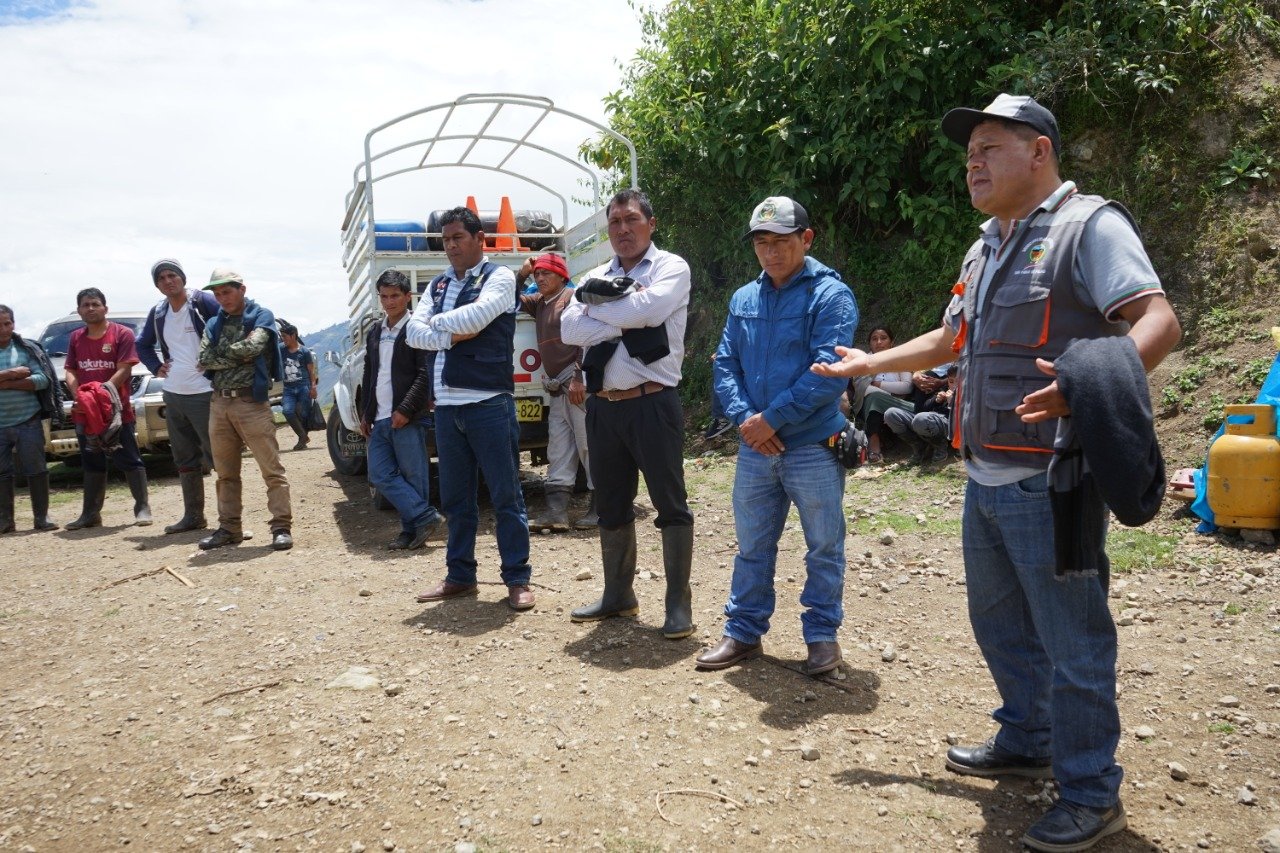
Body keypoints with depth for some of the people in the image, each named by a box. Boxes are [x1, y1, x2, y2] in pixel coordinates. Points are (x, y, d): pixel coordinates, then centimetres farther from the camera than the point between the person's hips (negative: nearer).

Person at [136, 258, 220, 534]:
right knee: (185, 459, 13)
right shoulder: (157, 313, 12)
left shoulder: (202, 302, -7)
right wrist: (156, 367, 11)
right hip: (173, 395, 7)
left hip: (204, 394, -7)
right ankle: (193, 516, 22)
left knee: (215, 455, -7)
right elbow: (143, 344, 27)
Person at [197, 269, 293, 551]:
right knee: (225, 473, 11)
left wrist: (224, 351, -2)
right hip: (219, 403, 6)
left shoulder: (261, 316, 1)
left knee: (272, 469, -7)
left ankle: (281, 527, -5)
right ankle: (229, 528, 19)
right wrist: (239, 355, -9)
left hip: (251, 402, -6)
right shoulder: (214, 323, 15)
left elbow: (253, 347, -17)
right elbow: (204, 359, 0)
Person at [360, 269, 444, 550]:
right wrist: (365, 414, 16)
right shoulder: (375, 333, 17)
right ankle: (425, 518, 5)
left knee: (413, 477, -2)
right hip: (380, 419, 8)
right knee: (380, 475, 3)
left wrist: (406, 410, -17)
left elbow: (426, 374, -13)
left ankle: (413, 529, 8)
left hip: (407, 419, -8)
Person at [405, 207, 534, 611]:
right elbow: (413, 331, 6)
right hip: (446, 405, 6)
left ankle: (517, 579, 7)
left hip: (489, 401, -6)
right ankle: (460, 576, 24)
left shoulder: (499, 277, 0)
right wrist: (451, 336, -11)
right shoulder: (439, 284, 17)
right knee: (455, 498, 13)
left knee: (505, 495, -1)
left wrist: (438, 322, -1)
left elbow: (476, 315, -18)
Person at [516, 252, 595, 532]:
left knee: (589, 447, -6)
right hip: (557, 390, 9)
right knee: (559, 455, 4)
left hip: (580, 386, -9)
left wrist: (578, 379, -20)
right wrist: (522, 274, 17)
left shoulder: (573, 297, -3)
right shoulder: (539, 303, 21)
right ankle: (556, 512, 3)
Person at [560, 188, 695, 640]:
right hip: (603, 406, 6)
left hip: (652, 403, -6)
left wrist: (598, 305, -5)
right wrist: (626, 321, -11)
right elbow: (570, 329, -1)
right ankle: (618, 595, 29)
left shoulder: (671, 267, 0)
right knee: (611, 504, 15)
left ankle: (679, 603, 10)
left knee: (670, 504, 0)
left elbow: (650, 308, -20)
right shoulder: (596, 276, 14)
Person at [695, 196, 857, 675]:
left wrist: (772, 417, -18)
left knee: (823, 548, 8)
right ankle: (743, 632, 26)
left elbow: (828, 370, -18)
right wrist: (743, 417, -11)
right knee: (752, 546, 14)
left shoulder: (829, 295, -8)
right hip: (755, 448, 5)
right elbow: (725, 364, 6)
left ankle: (822, 635, 23)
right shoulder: (743, 299, 10)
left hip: (814, 447, -5)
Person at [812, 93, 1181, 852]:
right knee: (998, 619, 20)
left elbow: (1159, 321, -23)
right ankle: (1027, 742, 38)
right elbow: (951, 340, 30)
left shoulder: (1088, 225, -10)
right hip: (986, 477, 9)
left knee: (1071, 640, 1)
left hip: (1050, 480, -9)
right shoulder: (986, 249, 17)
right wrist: (870, 364, 33)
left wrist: (1088, 386, -41)